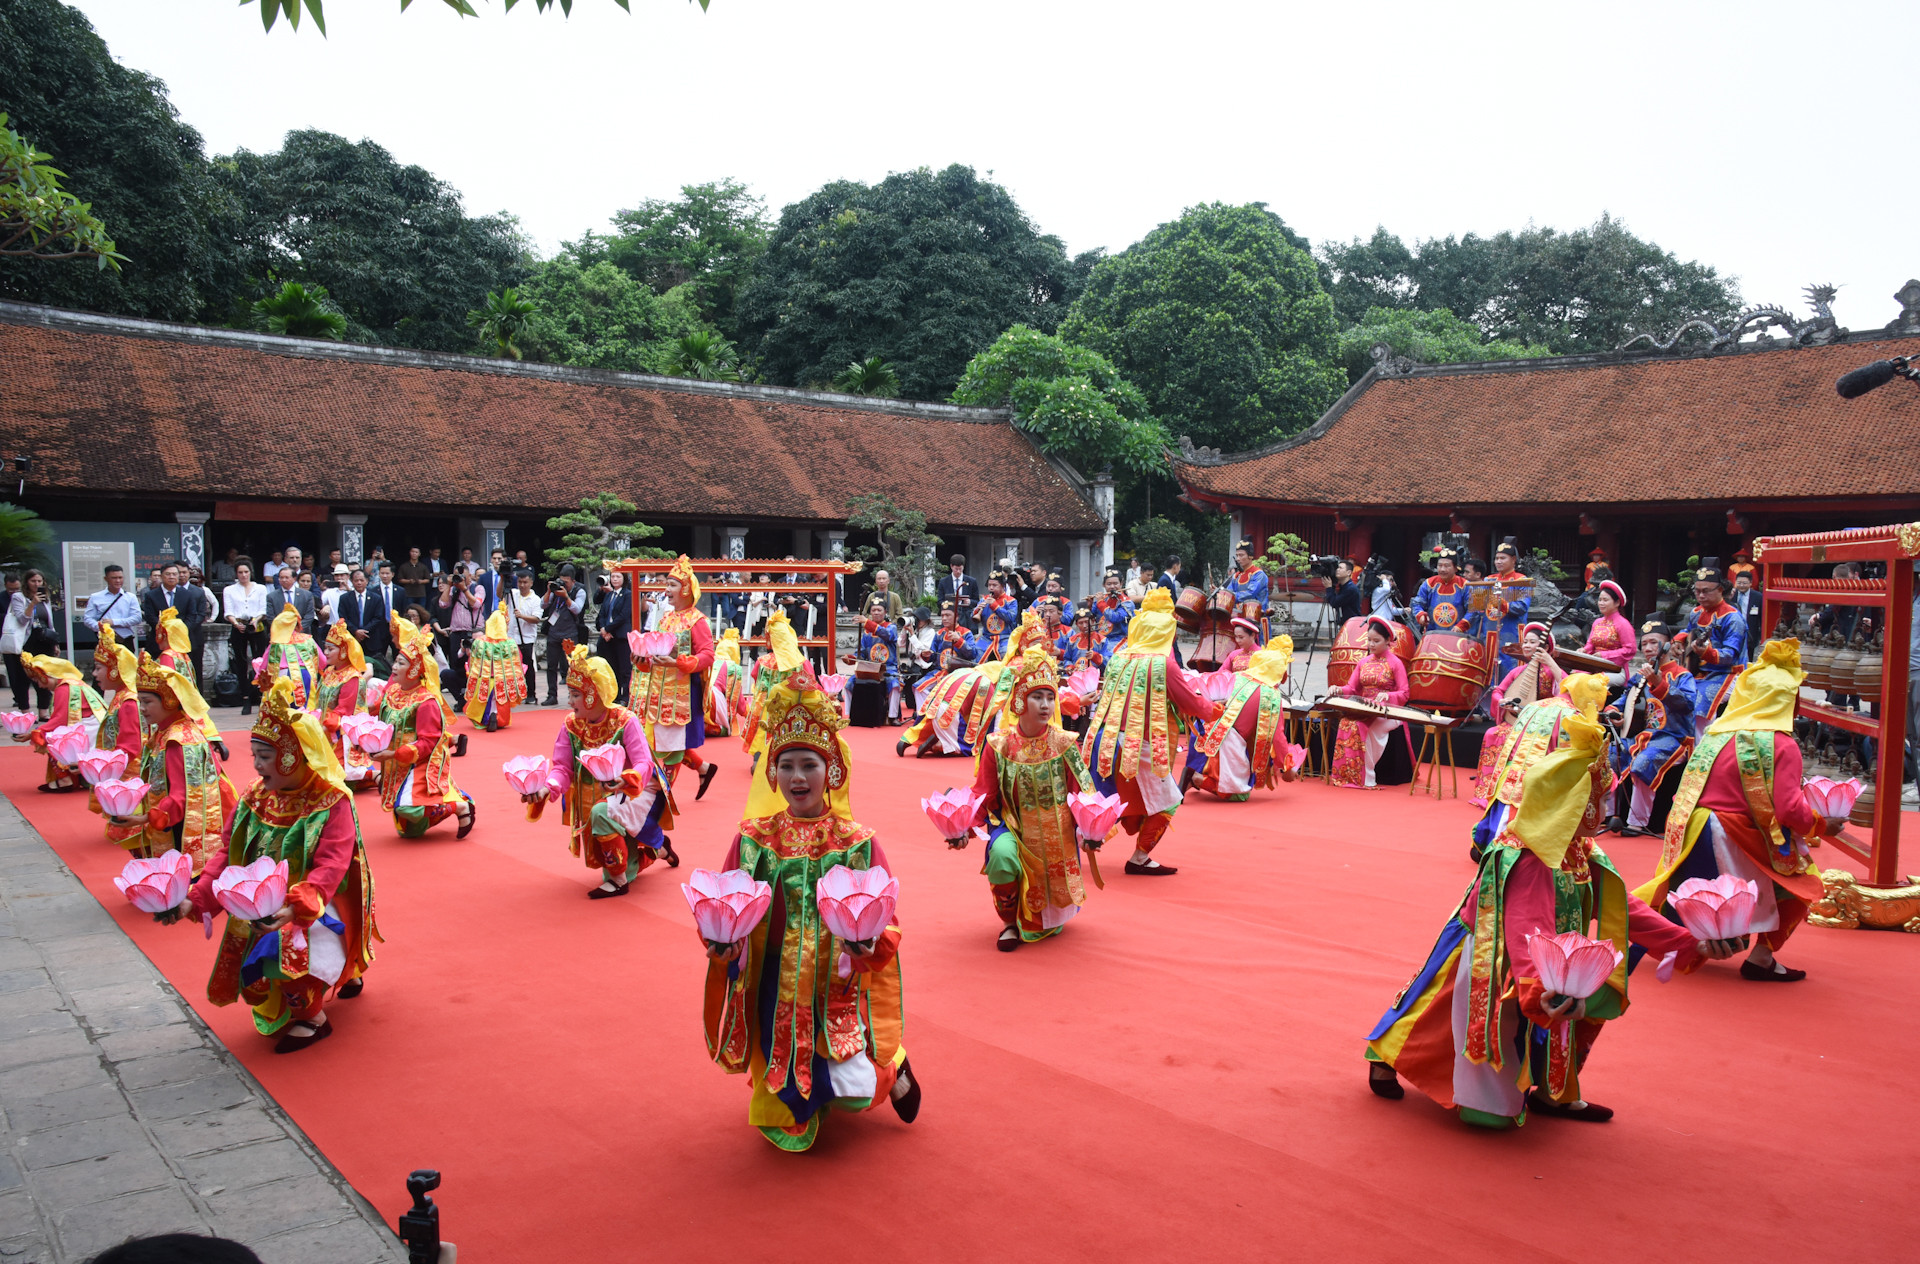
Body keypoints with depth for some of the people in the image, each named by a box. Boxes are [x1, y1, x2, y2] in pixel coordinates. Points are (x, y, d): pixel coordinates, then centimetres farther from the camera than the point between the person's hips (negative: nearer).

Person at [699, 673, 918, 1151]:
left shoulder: (857, 843, -5)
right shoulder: (753, 838, 1)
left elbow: (886, 926, -4)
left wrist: (867, 942, -25)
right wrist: (720, 938, -17)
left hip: (841, 989, -2)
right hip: (777, 992, 2)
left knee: (851, 1090, -14)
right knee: (786, 1118, 5)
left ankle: (894, 1068, 21)